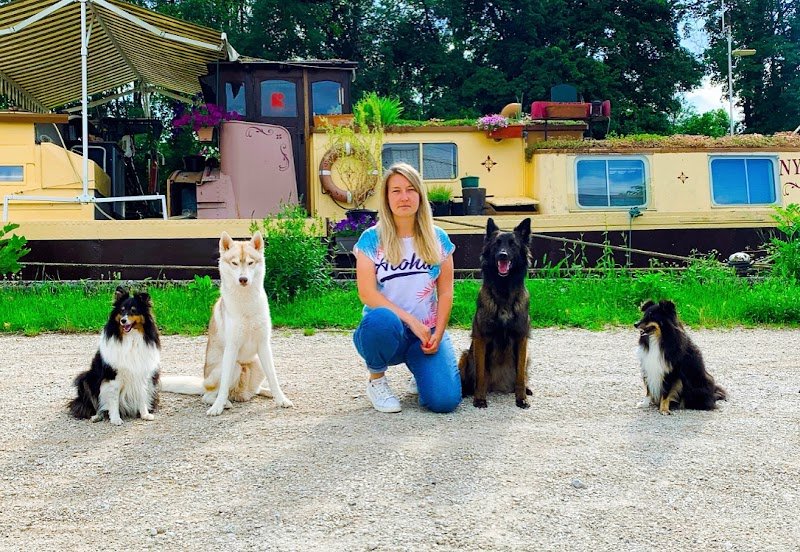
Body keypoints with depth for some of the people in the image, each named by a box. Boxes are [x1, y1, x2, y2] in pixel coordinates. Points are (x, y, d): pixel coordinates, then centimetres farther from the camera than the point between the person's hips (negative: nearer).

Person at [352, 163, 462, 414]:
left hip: (428, 332, 2)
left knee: (444, 400, -20)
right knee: (382, 320, -40)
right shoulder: (371, 239, -2)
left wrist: (437, 335, -9)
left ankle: (421, 368, 18)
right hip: (388, 333, -2)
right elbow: (367, 293, -10)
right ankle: (376, 380, -8)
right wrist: (411, 321, -17)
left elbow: (445, 292, 5)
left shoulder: (437, 239, 6)